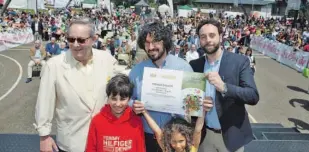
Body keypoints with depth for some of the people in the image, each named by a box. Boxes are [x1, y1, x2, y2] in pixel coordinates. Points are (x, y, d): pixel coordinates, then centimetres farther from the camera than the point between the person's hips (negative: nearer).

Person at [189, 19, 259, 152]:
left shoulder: (240, 61, -9)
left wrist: (224, 87, -31)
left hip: (231, 134, -2)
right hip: (204, 134, 2)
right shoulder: (194, 65, -1)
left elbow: (253, 96, -16)